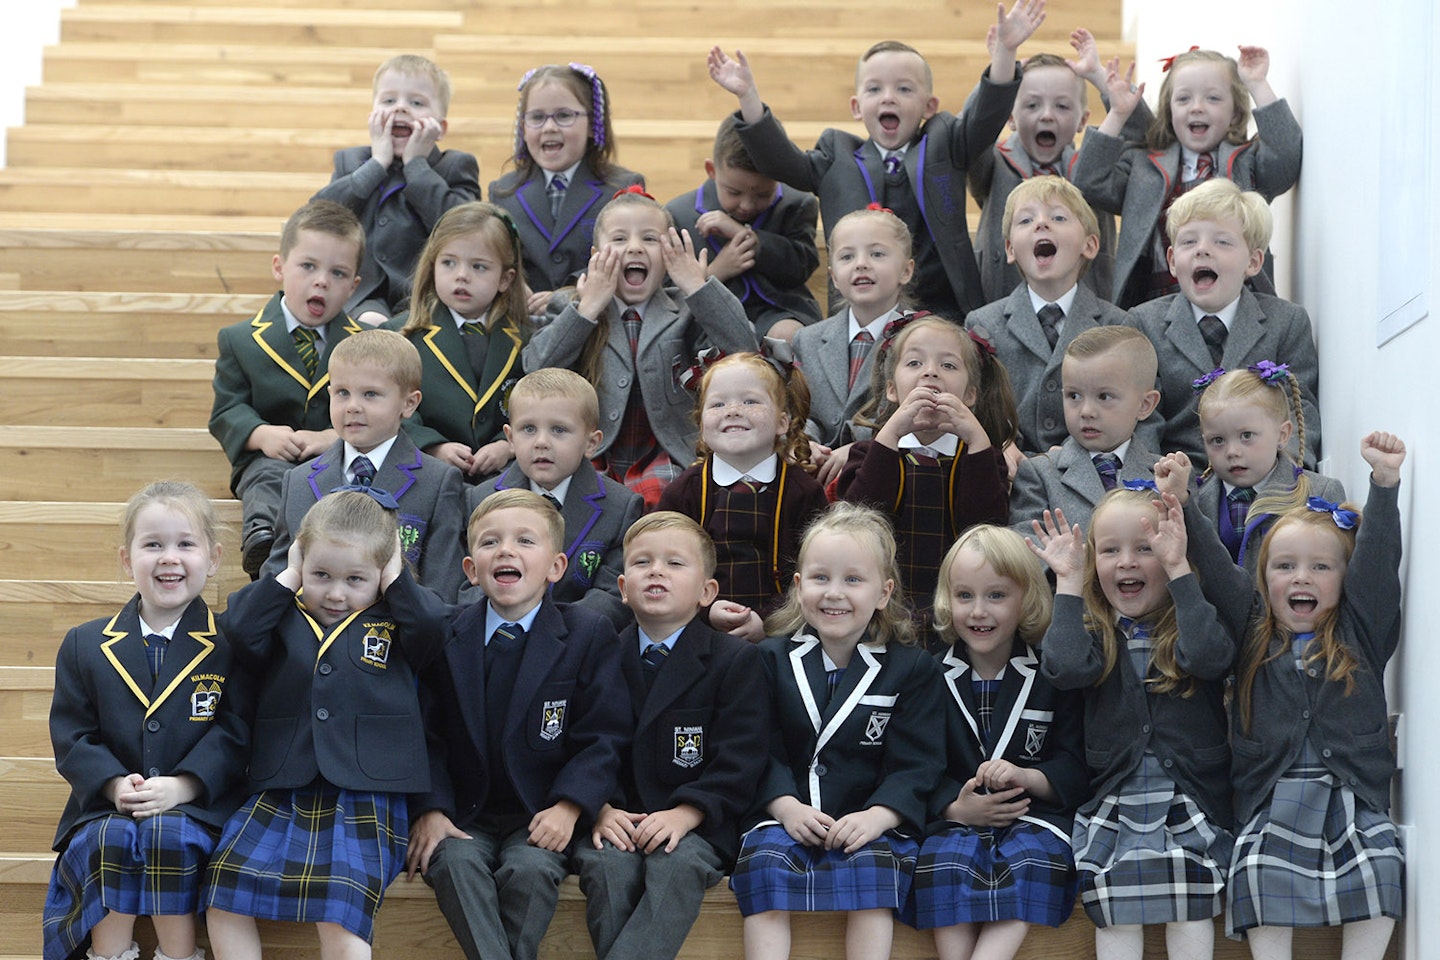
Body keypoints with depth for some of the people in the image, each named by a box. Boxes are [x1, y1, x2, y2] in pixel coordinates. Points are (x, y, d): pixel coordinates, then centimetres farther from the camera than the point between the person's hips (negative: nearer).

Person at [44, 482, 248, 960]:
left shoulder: (230, 645, 5)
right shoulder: (85, 645, 12)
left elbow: (235, 733, -2)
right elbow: (72, 736, 6)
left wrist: (181, 786, -17)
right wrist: (115, 785, -13)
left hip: (194, 807, -2)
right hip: (106, 808, 2)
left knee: (170, 834, -33)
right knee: (104, 841, -30)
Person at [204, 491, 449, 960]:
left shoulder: (394, 623, 11)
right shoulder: (284, 621, 14)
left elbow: (431, 623, -10)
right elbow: (240, 628, -6)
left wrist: (395, 576, 4)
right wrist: (288, 578, 4)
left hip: (364, 796, -3)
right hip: (280, 792, 3)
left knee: (341, 913, -23)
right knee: (223, 893, -14)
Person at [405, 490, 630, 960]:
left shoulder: (590, 635, 1)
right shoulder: (445, 636, 6)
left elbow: (602, 737, -2)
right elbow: (428, 735, 4)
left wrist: (568, 807, -16)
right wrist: (429, 809, -10)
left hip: (542, 818, -1)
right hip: (463, 817, 1)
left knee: (530, 869, -31)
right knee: (455, 863, -29)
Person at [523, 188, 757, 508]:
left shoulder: (685, 314, 9)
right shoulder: (575, 313, 12)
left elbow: (745, 353, -8)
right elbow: (538, 370, -5)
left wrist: (698, 287, -8)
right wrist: (588, 308, -8)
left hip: (665, 466, -1)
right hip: (594, 467, 1)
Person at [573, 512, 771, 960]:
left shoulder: (736, 661, 4)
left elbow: (740, 760, -4)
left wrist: (685, 813, -17)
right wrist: (600, 810, -11)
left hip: (696, 825, -2)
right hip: (616, 820, 2)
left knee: (679, 864, -33)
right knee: (607, 863, -30)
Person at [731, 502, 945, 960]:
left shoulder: (912, 669, 5)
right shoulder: (772, 659, 10)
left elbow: (913, 765, -2)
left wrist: (877, 816, -20)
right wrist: (786, 806, -16)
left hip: (872, 822, -1)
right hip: (787, 816, 1)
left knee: (873, 862, -30)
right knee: (765, 860, -28)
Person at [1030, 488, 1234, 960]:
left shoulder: (1195, 621, 2)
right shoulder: (1095, 631, 7)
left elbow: (1208, 656, -21)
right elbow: (1066, 668, -15)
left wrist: (1178, 570, -18)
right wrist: (1068, 582, -7)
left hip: (1190, 801, -1)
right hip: (1113, 802, 2)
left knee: (1191, 910, -11)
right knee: (1116, 915, -8)